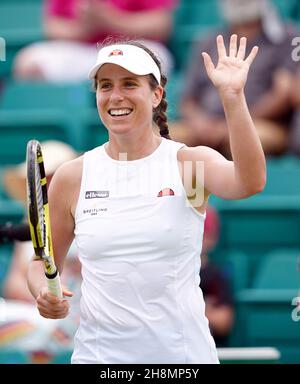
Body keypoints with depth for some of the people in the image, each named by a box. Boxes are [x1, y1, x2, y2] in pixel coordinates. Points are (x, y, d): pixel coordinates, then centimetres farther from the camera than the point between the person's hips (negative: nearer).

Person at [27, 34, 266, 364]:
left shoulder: (189, 162, -5)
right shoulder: (71, 177, 1)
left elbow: (249, 182, -26)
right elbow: (44, 261, 11)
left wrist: (232, 97, -35)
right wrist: (43, 294, -12)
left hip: (183, 352, -1)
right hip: (98, 353, 2)